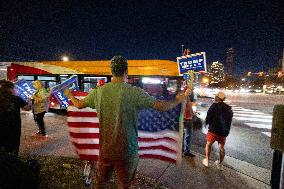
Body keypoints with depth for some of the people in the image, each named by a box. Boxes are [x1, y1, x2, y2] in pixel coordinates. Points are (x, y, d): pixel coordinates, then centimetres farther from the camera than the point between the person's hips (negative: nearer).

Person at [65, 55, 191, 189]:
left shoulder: (98, 91, -6)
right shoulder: (134, 92, -19)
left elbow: (79, 104, 10)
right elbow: (162, 106, -18)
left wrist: (69, 95, 32)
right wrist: (181, 98, 0)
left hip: (105, 149, 4)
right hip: (127, 151, -3)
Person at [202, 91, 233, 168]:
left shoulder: (214, 106, -13)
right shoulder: (229, 108, 5)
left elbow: (208, 118, -14)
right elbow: (230, 121, 12)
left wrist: (206, 122, 5)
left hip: (214, 130, -4)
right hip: (224, 132, 5)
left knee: (208, 144, 14)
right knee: (221, 147, 18)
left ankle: (207, 161, 21)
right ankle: (220, 163, 29)